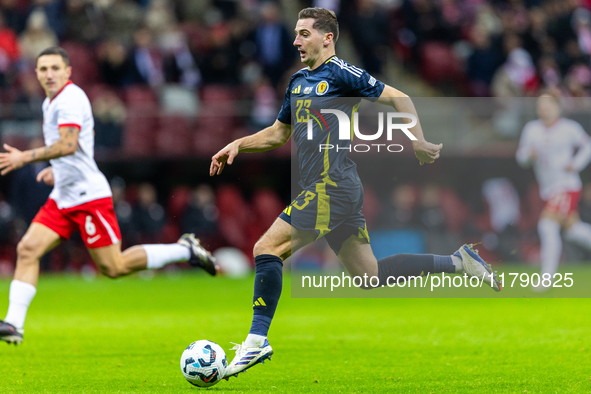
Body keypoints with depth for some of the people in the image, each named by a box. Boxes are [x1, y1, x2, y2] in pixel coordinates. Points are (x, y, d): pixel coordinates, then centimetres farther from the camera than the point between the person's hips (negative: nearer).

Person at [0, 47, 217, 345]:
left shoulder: (70, 98, -14)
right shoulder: (51, 102, 16)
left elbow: (68, 144, -28)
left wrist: (25, 157, -28)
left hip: (87, 195, -9)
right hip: (63, 197, 9)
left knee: (113, 267, -5)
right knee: (27, 249, -6)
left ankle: (184, 251, 9)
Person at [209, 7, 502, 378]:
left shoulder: (340, 73, -7)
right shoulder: (299, 81, 19)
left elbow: (398, 98, -7)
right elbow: (279, 133, 28)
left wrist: (419, 142, -13)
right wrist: (237, 145, 14)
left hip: (331, 187, -9)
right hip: (324, 190, 9)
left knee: (267, 249, -13)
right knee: (369, 273, 11)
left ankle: (257, 341, -10)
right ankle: (458, 263, 17)